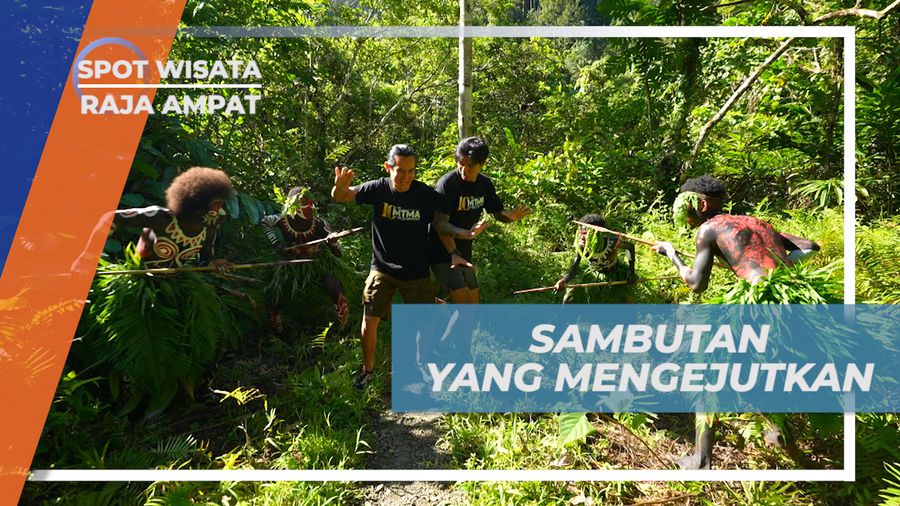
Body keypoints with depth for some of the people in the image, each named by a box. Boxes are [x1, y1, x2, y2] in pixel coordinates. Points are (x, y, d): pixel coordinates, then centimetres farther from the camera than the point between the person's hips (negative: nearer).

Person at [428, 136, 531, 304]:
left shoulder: (484, 184, 2)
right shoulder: (447, 183, -18)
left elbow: (498, 213, 8)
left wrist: (511, 216, -16)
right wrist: (453, 254, -33)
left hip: (464, 253, 7)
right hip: (443, 254, -7)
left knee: (473, 302, 13)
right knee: (466, 304, -14)